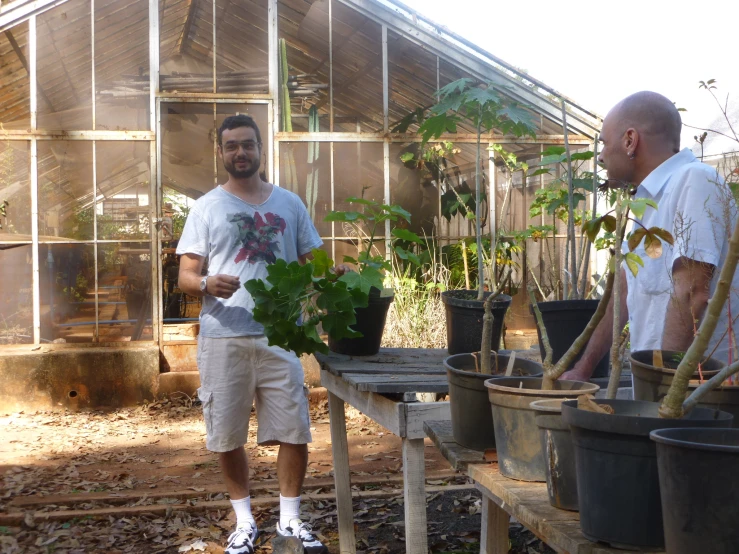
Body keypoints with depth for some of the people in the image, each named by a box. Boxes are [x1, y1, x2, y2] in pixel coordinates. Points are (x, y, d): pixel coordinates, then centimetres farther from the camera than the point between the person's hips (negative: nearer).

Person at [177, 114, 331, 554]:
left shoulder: (290, 204, 10)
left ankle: (290, 517, 22)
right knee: (227, 436, 7)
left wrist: (332, 273, -10)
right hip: (223, 338, -1)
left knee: (295, 431, 4)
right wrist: (207, 283, -23)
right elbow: (186, 276, -1)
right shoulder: (207, 208, 4)